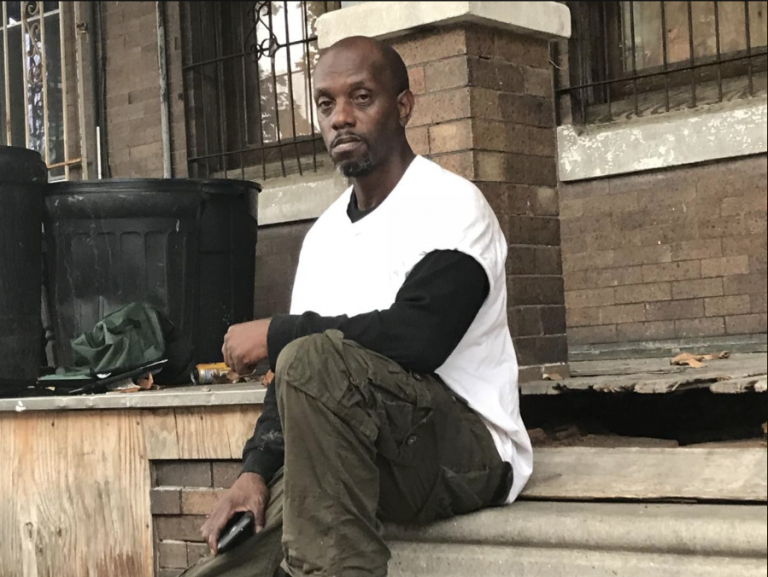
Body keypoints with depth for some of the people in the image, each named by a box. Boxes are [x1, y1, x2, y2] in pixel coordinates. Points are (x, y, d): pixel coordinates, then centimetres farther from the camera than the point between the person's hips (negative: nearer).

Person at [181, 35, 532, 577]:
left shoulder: (450, 204, -9)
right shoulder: (324, 234, 13)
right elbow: (298, 384, 12)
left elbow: (417, 338, -26)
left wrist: (275, 333, -15)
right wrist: (256, 470, -6)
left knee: (314, 361, -32)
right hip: (358, 460, 6)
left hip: (465, 452, -6)